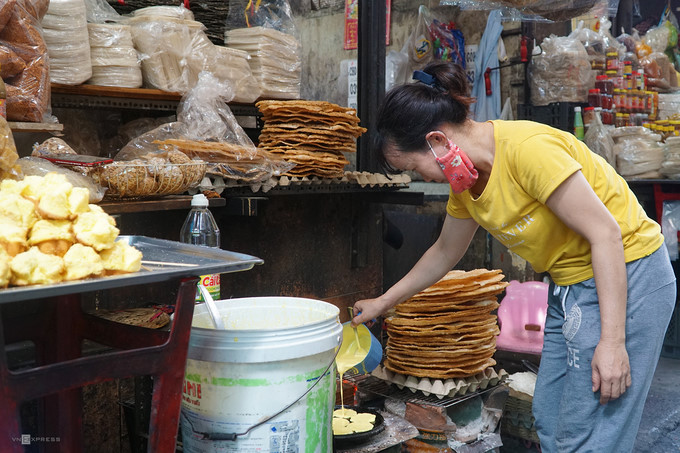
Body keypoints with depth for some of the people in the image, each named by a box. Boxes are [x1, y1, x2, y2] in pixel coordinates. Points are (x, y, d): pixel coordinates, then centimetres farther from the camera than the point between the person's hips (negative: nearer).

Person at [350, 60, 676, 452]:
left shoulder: (526, 148, -25)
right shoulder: (466, 178, 2)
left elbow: (606, 234, -23)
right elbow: (445, 253, 18)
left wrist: (612, 341, -23)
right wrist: (383, 303, 23)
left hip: (625, 277, -8)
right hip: (570, 287, 9)